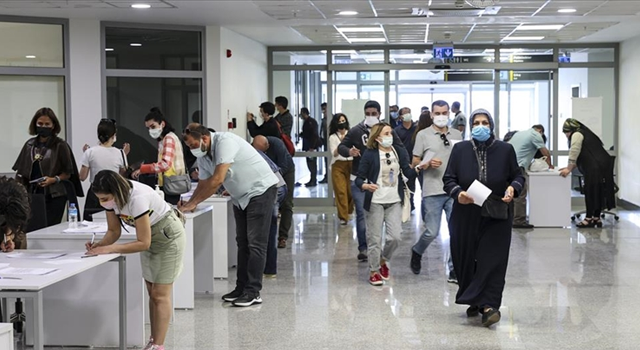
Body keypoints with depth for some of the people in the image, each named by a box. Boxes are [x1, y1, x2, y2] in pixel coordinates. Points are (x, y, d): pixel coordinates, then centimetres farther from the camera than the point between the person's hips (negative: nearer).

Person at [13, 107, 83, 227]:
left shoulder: (60, 145, 1)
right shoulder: (30, 144, 12)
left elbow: (68, 173, 2)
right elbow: (21, 172, 15)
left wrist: (54, 179, -15)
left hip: (54, 196, -3)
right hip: (33, 195, 3)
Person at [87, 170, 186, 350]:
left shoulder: (137, 198, -38)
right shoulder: (111, 197, -16)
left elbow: (143, 243, -33)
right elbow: (114, 231, -4)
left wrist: (109, 249, -37)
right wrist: (100, 245, -24)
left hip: (168, 235, -8)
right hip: (149, 236, 8)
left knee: (160, 294, -8)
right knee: (152, 293, 11)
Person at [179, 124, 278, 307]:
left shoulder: (224, 142, -27)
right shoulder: (203, 155, 1)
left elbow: (217, 179, -32)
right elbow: (203, 184, 7)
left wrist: (193, 203, -28)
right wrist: (189, 204, -11)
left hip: (261, 189, -9)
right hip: (240, 196, 9)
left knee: (255, 244, -10)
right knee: (242, 243, 10)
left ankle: (253, 293, -9)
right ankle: (242, 288, 15)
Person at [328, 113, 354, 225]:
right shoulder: (333, 137, 5)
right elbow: (334, 153, -3)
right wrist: (341, 143, -16)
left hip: (351, 164, 1)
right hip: (338, 166, -1)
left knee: (351, 190, -2)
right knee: (341, 191, -8)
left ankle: (349, 212, 22)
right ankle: (343, 217, -4)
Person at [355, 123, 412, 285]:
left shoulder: (398, 152, 5)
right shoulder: (370, 154, -6)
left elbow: (408, 172, 0)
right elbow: (359, 178, -6)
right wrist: (366, 186, -27)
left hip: (395, 201, 3)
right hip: (375, 202, -3)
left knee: (395, 237, -2)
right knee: (375, 239, 2)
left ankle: (383, 261, 26)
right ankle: (374, 271, 17)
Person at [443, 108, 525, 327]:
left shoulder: (505, 150, 1)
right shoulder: (460, 149, 2)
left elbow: (518, 176, 9)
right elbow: (448, 178, 2)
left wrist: (513, 188, -13)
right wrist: (458, 193, -17)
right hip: (466, 216, 1)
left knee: (492, 261, -8)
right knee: (467, 260, 5)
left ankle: (489, 305, -12)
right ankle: (475, 302, 22)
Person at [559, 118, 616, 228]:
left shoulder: (577, 134, -3)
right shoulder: (584, 133, 27)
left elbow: (574, 153, -12)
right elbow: (580, 157, 26)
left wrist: (569, 169, -6)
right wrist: (570, 167, 20)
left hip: (596, 167, -9)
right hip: (603, 165, 9)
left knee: (591, 191, -3)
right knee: (598, 192, 11)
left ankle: (589, 219, 1)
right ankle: (596, 218, 15)